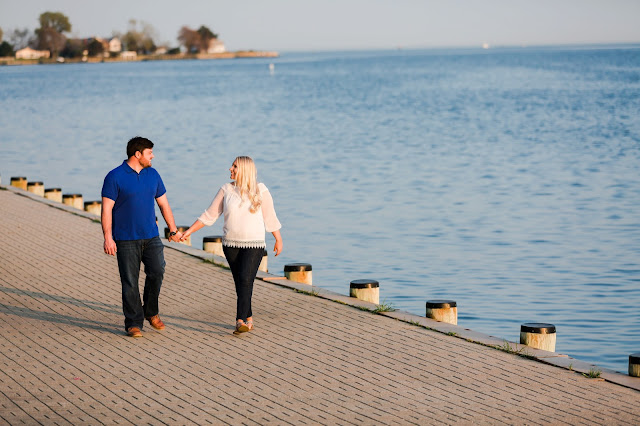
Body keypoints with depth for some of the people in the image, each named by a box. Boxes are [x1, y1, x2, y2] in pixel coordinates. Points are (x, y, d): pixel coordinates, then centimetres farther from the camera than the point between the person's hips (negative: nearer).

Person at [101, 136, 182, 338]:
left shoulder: (152, 174, 10)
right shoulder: (115, 177, -6)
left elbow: (163, 204, 18)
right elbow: (107, 208, -9)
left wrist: (173, 230, 20)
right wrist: (108, 237, -15)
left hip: (151, 237, 4)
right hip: (126, 240, -4)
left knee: (157, 271, -12)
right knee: (130, 282, -2)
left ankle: (151, 312, 10)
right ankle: (133, 323, 8)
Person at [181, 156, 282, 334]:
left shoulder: (260, 190, -2)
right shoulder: (226, 190, 3)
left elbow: (270, 218, 6)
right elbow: (209, 215, 7)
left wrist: (278, 240, 11)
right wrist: (189, 231, 3)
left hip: (254, 244, -3)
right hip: (231, 244, 3)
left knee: (246, 280, -17)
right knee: (240, 282, 6)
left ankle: (240, 320, -23)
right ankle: (249, 319, 19)